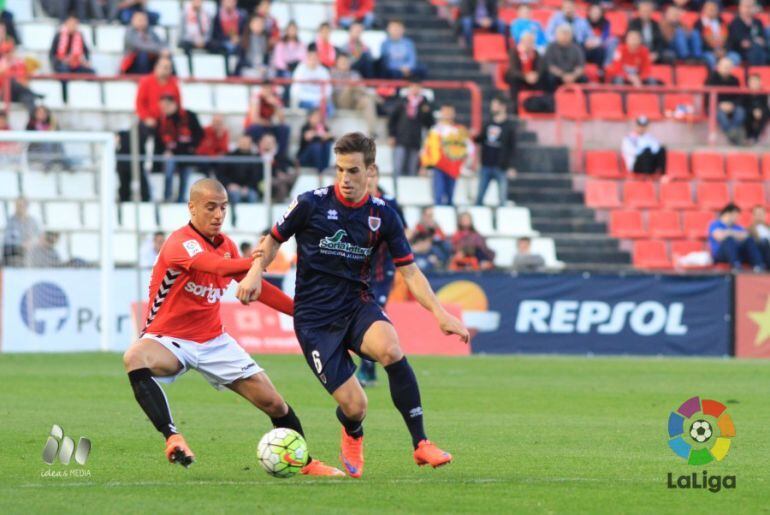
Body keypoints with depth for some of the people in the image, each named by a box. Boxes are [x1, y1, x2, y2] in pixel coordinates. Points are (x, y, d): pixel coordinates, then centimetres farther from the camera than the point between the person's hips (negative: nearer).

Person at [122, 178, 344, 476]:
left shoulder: (226, 245, 5)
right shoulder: (181, 242, -19)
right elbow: (212, 266, -40)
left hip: (213, 340, 6)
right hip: (169, 339, -6)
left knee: (273, 403, 1)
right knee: (134, 359, -40)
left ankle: (306, 463, 23)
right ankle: (172, 437, -44)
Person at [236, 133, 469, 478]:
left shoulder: (382, 216, 0)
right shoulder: (312, 204, -7)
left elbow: (409, 272, 3)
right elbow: (274, 241, 7)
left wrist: (439, 313, -9)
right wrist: (255, 272, -12)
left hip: (357, 305, 2)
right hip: (314, 316, -2)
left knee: (390, 349, -34)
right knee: (354, 405, -12)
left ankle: (420, 444, -24)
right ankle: (353, 438, 29)